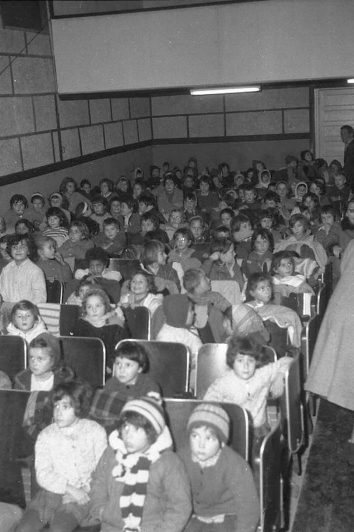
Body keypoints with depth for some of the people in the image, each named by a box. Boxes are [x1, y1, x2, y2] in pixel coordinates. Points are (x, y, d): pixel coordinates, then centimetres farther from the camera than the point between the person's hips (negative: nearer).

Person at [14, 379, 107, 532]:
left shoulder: (95, 431, 1)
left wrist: (84, 489, -15)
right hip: (51, 492, 3)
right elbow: (43, 474, -2)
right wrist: (70, 489, -15)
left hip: (81, 496, -2)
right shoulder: (46, 435, 5)